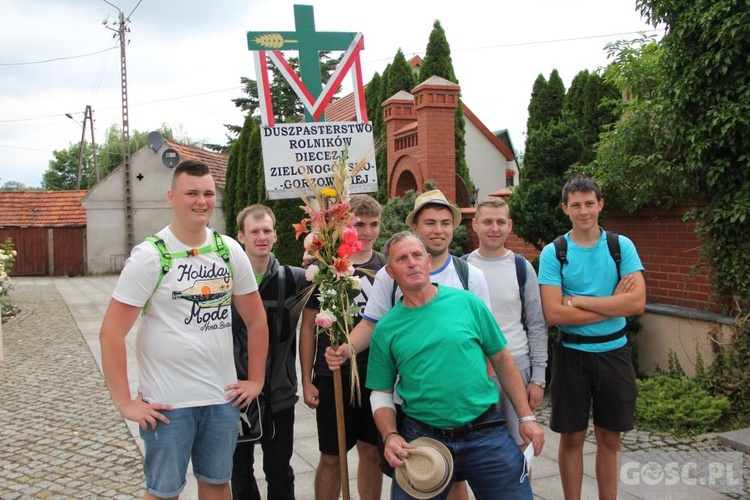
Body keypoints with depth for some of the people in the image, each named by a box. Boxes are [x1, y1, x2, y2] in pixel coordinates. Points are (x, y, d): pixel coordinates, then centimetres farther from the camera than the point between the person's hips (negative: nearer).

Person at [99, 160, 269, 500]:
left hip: (223, 396, 4)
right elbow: (111, 334, -11)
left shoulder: (230, 251, 2)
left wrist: (256, 380, 6)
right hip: (167, 403, -4)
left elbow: (256, 320, 10)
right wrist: (125, 402, -12)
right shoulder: (150, 255, -11)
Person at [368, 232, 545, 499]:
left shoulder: (466, 302, -1)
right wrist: (390, 436, -11)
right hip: (421, 438, 0)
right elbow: (381, 393, 6)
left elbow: (502, 359, 5)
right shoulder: (385, 329, 1)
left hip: (486, 435, 0)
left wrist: (527, 417, 3)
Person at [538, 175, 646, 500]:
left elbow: (637, 302, -14)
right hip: (572, 354, -1)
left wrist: (580, 301, -17)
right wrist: (613, 303, -14)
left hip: (614, 352, 2)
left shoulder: (622, 246, -2)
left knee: (609, 437, 14)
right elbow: (553, 314, -16)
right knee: (572, 437, 10)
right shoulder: (553, 253, -7)